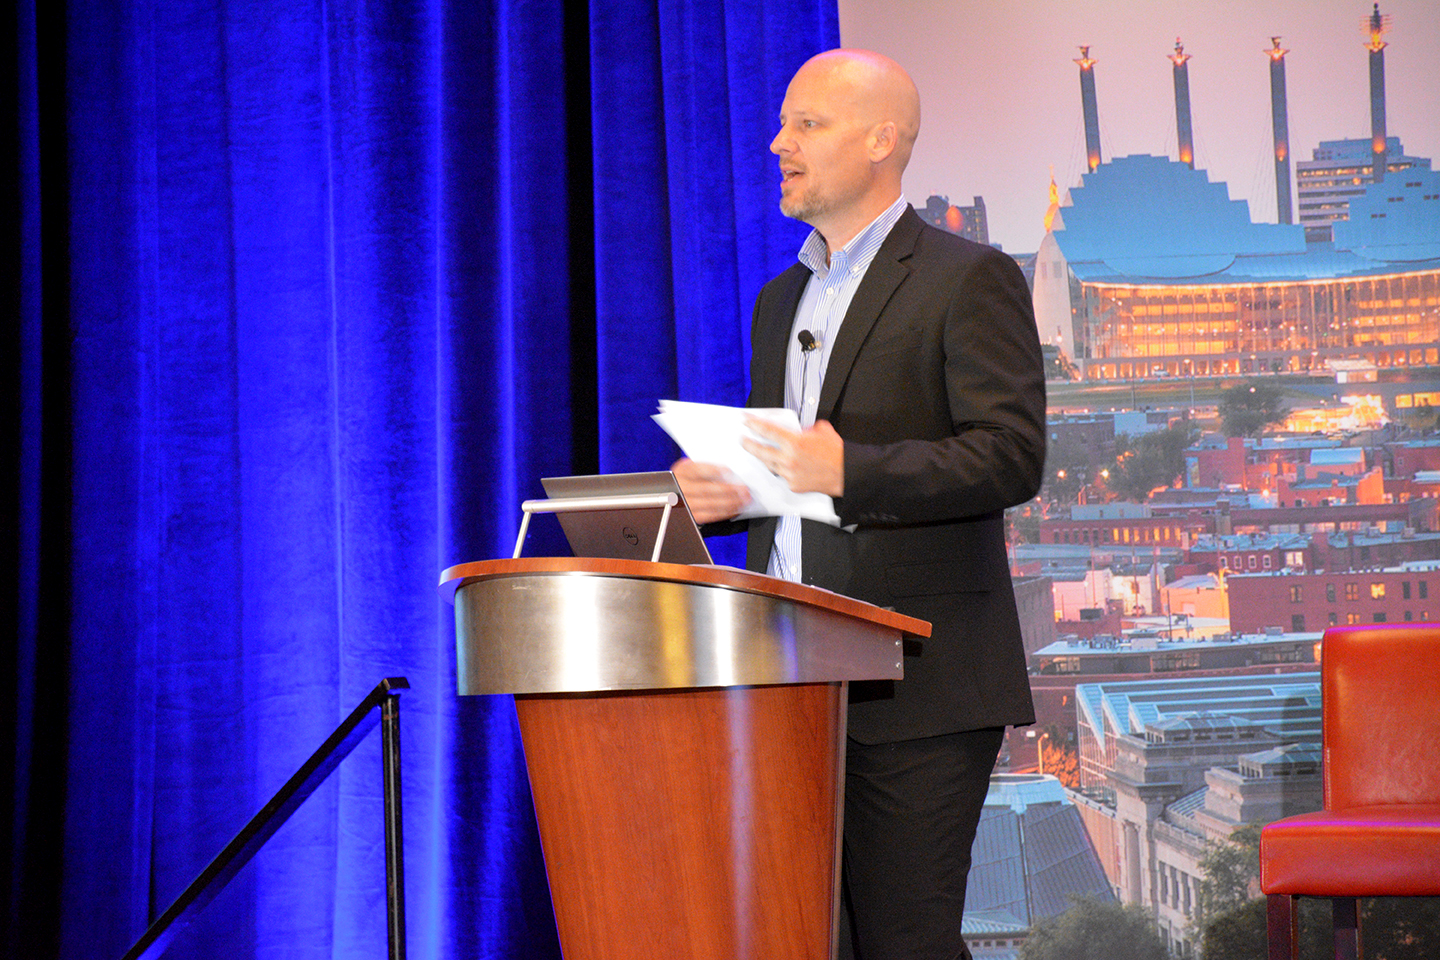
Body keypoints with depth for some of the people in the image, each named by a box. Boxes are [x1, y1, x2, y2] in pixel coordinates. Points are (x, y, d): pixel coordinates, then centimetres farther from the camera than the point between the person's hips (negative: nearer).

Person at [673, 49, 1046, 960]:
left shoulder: (970, 280, -2)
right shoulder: (781, 298, 22)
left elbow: (1012, 458, -12)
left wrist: (851, 470, -22)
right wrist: (726, 493, 4)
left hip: (916, 683, -7)